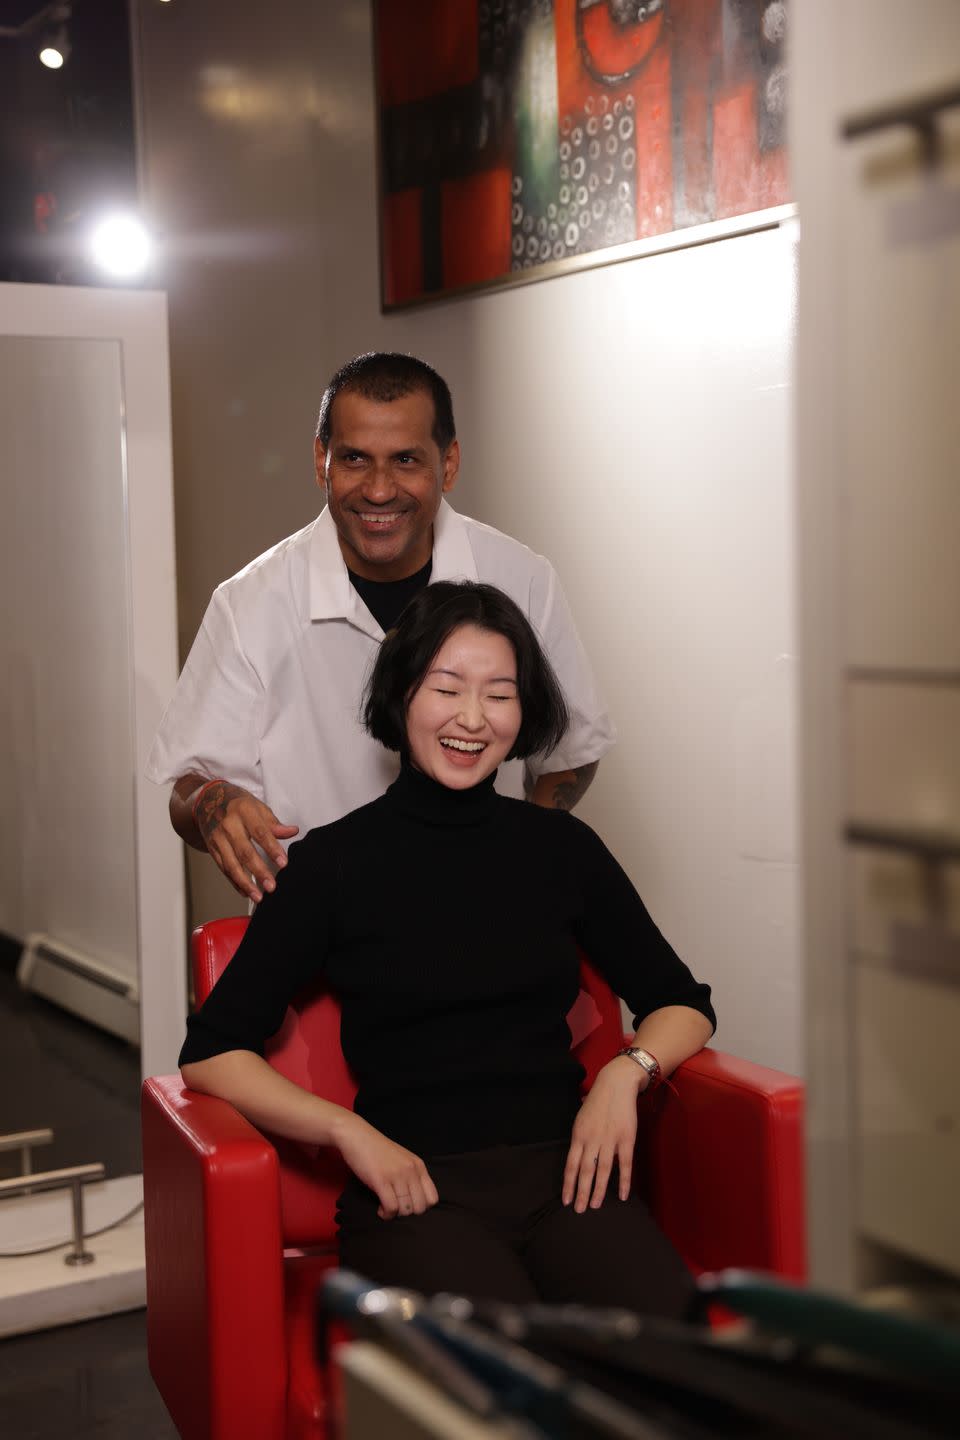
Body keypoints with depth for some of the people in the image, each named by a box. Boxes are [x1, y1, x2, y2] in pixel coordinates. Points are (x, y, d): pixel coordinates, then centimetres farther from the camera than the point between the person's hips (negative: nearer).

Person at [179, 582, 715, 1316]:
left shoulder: (560, 846, 13)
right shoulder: (334, 862, 4)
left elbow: (684, 1004, 22)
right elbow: (212, 1051, 4)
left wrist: (626, 1071, 0)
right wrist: (350, 1132, -9)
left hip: (565, 1172, 3)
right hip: (415, 1192, -2)